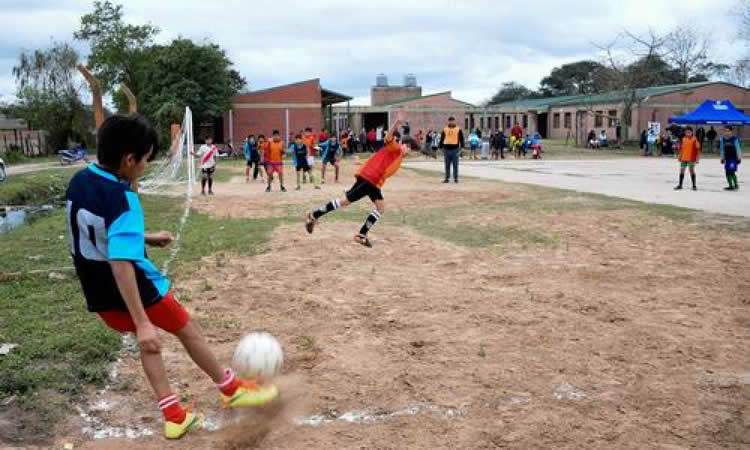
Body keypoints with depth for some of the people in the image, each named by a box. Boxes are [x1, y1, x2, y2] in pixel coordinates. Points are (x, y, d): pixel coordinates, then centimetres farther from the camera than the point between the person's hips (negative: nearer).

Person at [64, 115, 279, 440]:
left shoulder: (79, 181, 0)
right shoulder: (122, 199, -26)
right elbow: (121, 264, -34)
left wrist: (145, 239, 20)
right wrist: (142, 323, -34)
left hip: (98, 297, 8)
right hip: (136, 289, -7)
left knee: (150, 343, 26)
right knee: (188, 330, 16)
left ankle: (173, 415, 27)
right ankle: (232, 390, 34)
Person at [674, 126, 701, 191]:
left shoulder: (694, 139, -8)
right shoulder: (683, 139, 8)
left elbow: (698, 149, -8)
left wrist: (697, 158, -11)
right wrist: (680, 157, 14)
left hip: (691, 158, -5)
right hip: (683, 158, 5)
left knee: (692, 171, 1)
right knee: (682, 170, 8)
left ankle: (694, 185, 9)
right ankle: (680, 185, 17)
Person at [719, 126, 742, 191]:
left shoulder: (735, 139, -12)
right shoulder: (722, 139, 3)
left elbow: (738, 148, -6)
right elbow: (721, 149, 13)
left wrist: (739, 158, -4)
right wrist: (721, 158, 15)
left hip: (734, 158, -5)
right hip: (727, 158, 5)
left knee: (732, 172, -13)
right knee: (727, 172, 5)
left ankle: (736, 185, 3)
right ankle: (731, 186, 17)